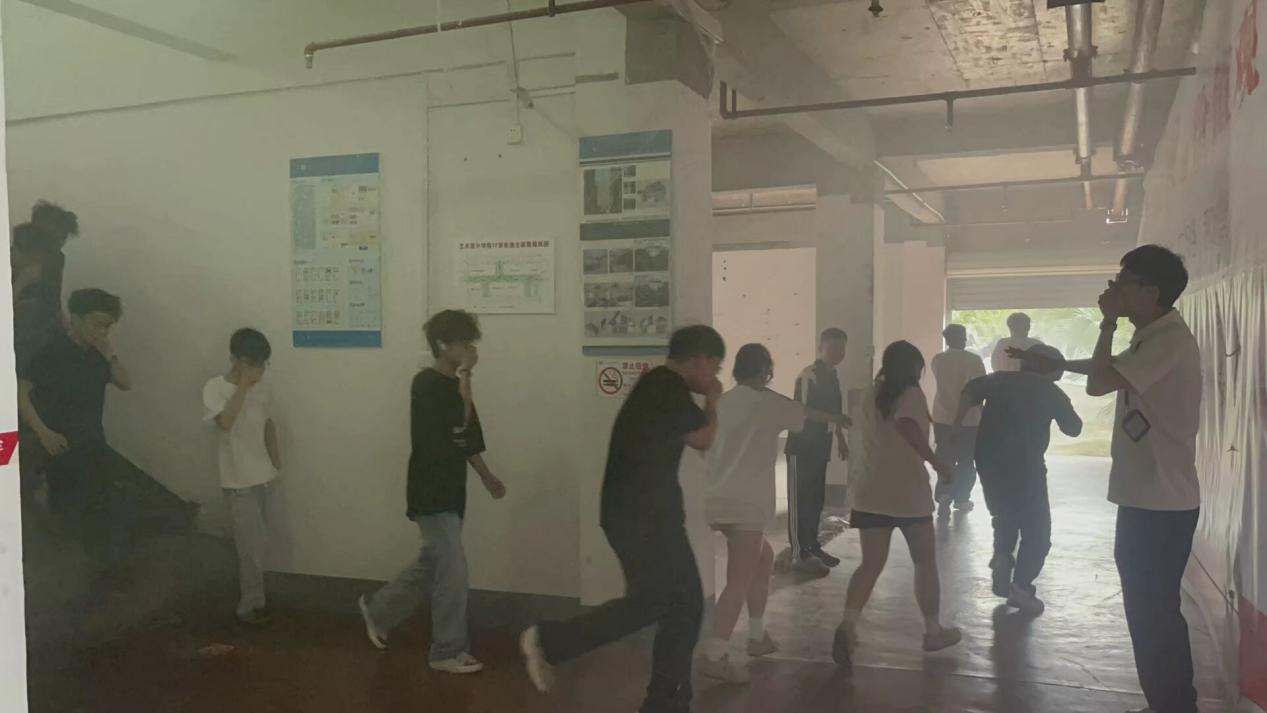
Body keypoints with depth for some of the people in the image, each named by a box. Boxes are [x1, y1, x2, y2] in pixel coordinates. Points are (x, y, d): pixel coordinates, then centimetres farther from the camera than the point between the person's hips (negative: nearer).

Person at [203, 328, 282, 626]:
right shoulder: (215, 388, -15)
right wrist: (242, 387, -27)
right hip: (238, 480, -6)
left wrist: (276, 461, 15)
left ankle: (251, 600, 29)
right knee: (256, 544, -5)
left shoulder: (262, 388, 2)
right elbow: (225, 422, -31)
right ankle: (252, 605, 9)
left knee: (249, 543, 16)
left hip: (262, 476, 6)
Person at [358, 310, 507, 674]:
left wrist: (487, 477, 17)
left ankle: (378, 609, 38)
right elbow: (461, 421, -27)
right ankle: (448, 652, 8)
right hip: (430, 493, -9)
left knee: (431, 565, 18)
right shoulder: (427, 383, -16)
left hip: (450, 491, 9)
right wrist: (466, 375, -20)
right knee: (453, 572, -6)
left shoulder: (454, 385, 11)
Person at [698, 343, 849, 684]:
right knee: (740, 581, -8)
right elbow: (809, 414, 12)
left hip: (722, 500, 8)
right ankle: (714, 657, -13)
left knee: (763, 559, 24)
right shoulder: (767, 402, -5)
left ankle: (757, 636, 29)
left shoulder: (723, 402, 13)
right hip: (745, 504, -8)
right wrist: (842, 418, 31)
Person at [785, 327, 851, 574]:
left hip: (821, 446, 9)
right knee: (800, 500, -3)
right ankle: (799, 554, 1)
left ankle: (812, 546, 26)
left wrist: (840, 438, 24)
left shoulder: (834, 375, 11)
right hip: (802, 447, -9)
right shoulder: (809, 375, -17)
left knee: (817, 498, 15)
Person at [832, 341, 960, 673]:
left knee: (871, 563, 2)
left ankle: (848, 624, -20)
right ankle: (933, 631, 25)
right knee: (925, 562, 14)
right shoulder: (912, 394, -7)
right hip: (908, 492, -5)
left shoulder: (870, 396, 11)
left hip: (871, 492, 5)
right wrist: (936, 462, -24)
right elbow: (907, 426, -27)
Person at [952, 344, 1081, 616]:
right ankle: (1021, 587, -2)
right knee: (1037, 529, 7)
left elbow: (970, 391, -8)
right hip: (1026, 466, -3)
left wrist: (957, 426, -7)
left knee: (1005, 516, 26)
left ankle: (1002, 556, 5)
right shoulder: (1051, 392, 8)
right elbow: (1074, 429, 19)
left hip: (989, 461, 3)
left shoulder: (1000, 379, 10)